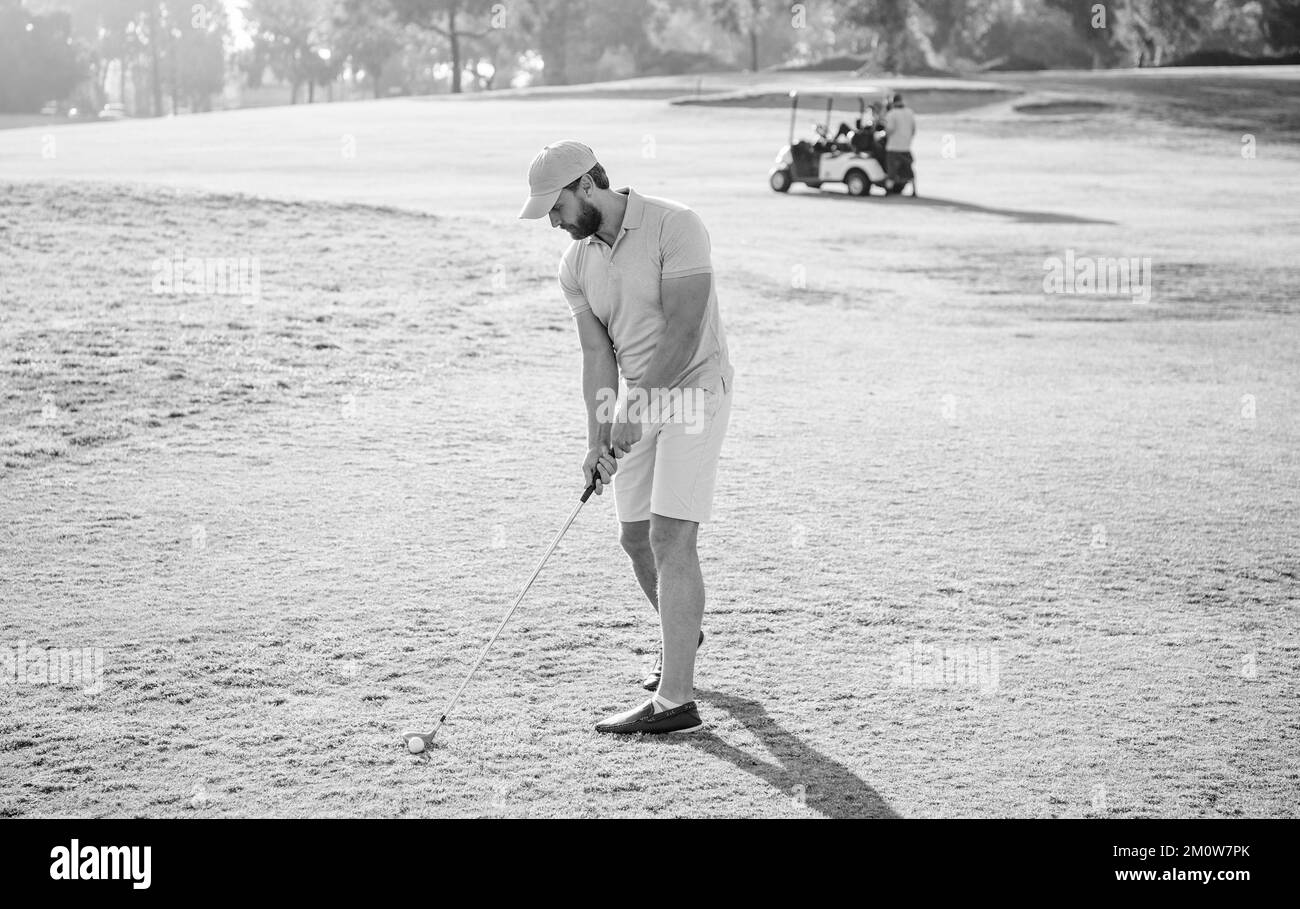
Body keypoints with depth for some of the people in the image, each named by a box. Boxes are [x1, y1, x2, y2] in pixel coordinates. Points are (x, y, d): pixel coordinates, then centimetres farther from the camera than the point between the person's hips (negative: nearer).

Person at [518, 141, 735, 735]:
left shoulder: (674, 226, -17)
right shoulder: (576, 265, 3)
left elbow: (683, 330, -22)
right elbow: (598, 354, 1)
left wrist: (634, 407, -24)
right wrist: (597, 440, -10)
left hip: (693, 391, -7)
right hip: (637, 402, 7)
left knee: (671, 539, -14)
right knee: (637, 537, 13)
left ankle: (675, 700, -15)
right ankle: (683, 634, 42)